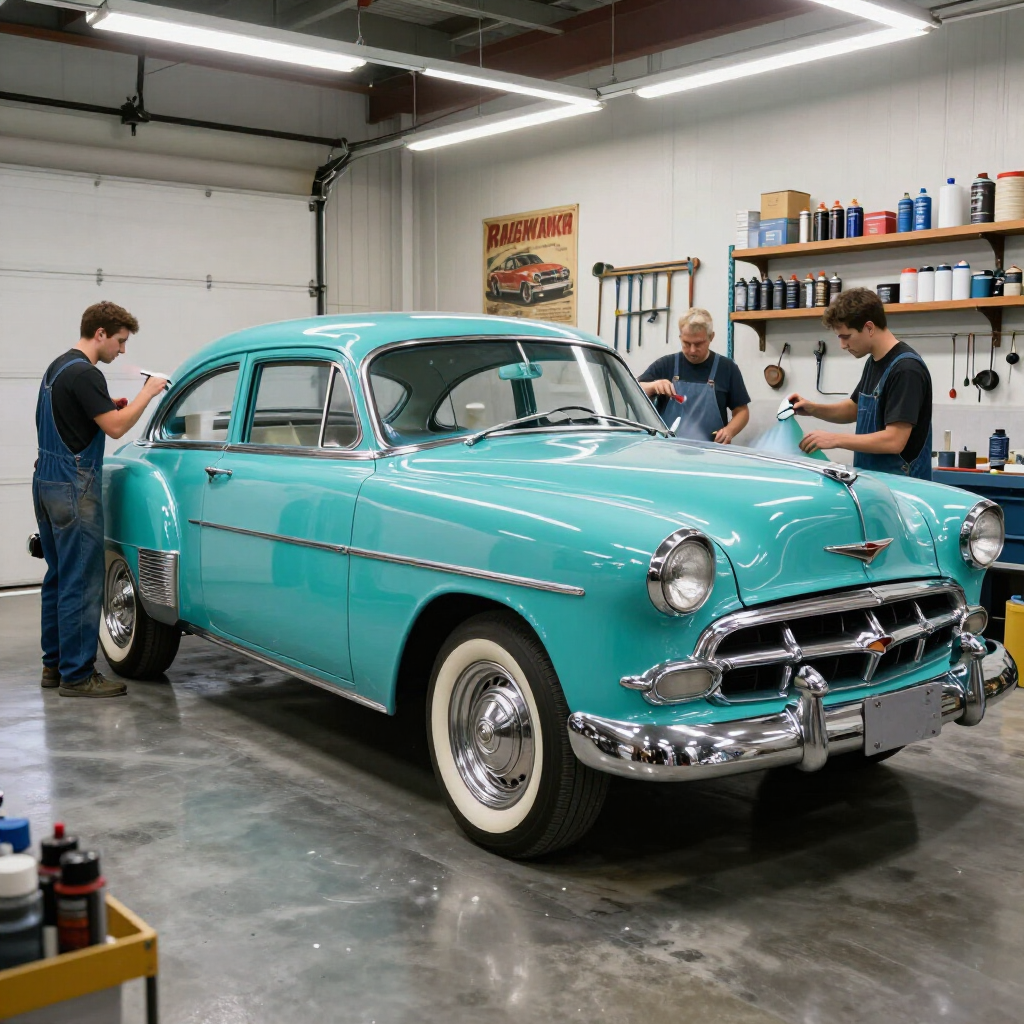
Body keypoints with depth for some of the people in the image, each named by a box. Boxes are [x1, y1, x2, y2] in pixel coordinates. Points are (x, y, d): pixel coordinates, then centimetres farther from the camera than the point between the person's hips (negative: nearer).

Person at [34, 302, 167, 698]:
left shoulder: (58, 367, 15)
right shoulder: (84, 373, -16)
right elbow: (116, 428, -19)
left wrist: (112, 408, 14)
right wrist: (146, 393, -8)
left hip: (47, 482, 10)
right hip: (73, 487, -10)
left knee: (59, 577, 14)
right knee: (82, 581, -7)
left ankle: (55, 664, 20)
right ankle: (77, 675, -3)